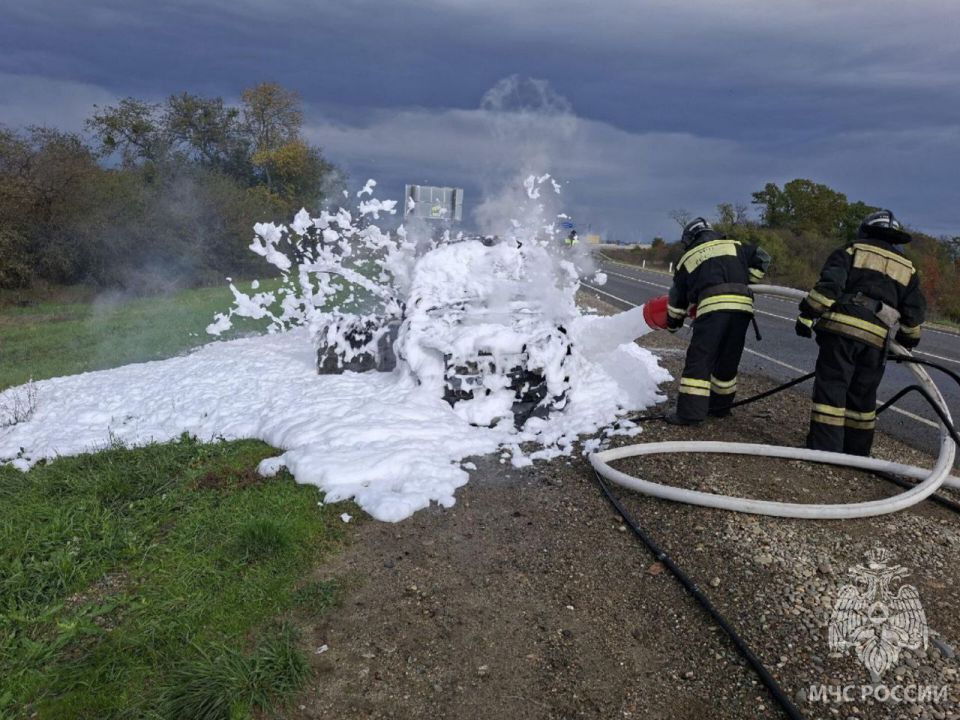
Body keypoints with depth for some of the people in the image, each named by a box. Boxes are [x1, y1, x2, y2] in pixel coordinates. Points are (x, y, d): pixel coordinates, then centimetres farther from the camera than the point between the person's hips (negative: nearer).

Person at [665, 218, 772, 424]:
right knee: (728, 360, 15)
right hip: (742, 306, 4)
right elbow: (762, 258, 21)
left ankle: (691, 411, -5)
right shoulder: (734, 246, 24)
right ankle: (720, 406, 24)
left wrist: (672, 324, 39)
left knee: (699, 359, -1)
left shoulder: (687, 258, 20)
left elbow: (677, 299, 26)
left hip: (713, 307, -3)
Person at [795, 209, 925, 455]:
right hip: (876, 337, 4)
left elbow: (829, 284, -4)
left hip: (841, 326, -3)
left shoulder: (853, 250, 11)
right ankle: (856, 451, 19)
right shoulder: (906, 268, 22)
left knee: (831, 386, -4)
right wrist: (908, 340, 32)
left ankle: (824, 447, -9)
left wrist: (808, 314, -5)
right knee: (862, 395, 13)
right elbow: (915, 310, 19)